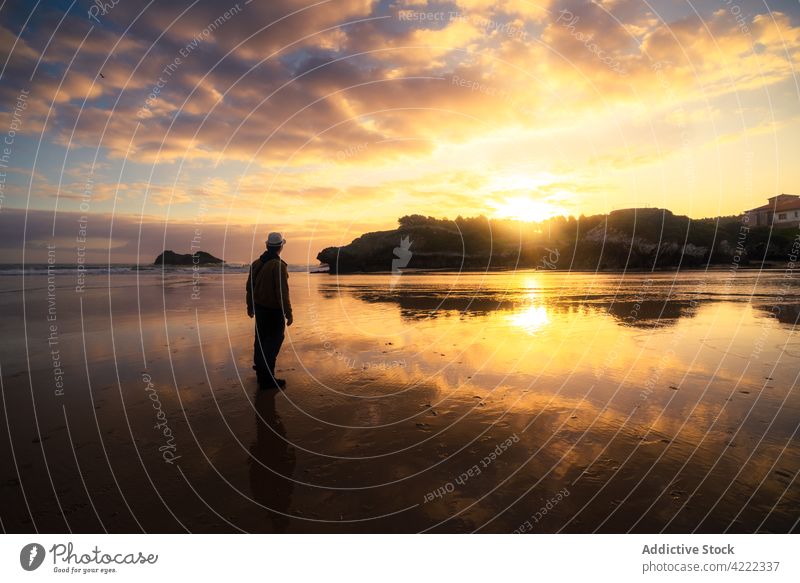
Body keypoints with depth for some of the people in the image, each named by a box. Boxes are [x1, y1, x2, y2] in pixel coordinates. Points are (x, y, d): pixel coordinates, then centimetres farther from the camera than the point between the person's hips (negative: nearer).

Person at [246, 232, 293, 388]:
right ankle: (267, 378, -1)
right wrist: (288, 313, -16)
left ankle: (260, 367, 37)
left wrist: (250, 306, 27)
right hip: (274, 310, -8)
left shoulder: (256, 263, 6)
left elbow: (250, 287, 15)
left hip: (259, 308, 8)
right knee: (274, 341, -1)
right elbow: (283, 292, -21)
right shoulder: (278, 266, -19)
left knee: (261, 338, 20)